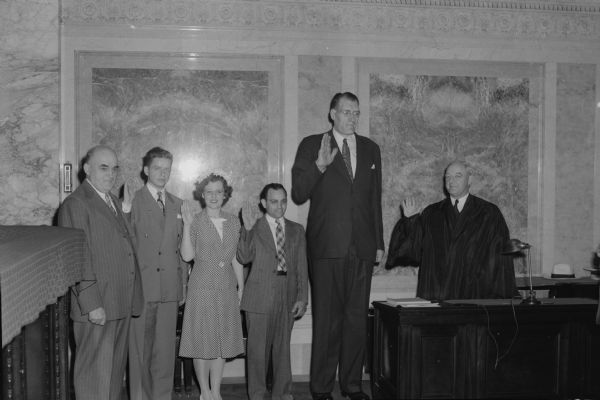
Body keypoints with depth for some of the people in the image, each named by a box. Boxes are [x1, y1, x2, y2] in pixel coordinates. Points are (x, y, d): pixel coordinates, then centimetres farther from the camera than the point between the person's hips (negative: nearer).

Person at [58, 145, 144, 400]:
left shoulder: (114, 202, 18)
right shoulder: (75, 204, -10)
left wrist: (132, 299, 14)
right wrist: (91, 304, -19)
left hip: (121, 305, 9)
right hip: (96, 307, -8)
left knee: (116, 370, 15)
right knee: (94, 373, -1)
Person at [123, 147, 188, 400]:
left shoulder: (177, 205, 13)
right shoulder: (133, 201, -3)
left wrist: (183, 284, 13)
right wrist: (126, 207, -25)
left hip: (169, 289, 4)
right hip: (141, 287, -4)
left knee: (165, 350, 8)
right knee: (140, 350, 4)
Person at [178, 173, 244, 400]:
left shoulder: (233, 222, 9)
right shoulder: (196, 222, -2)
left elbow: (236, 258, 12)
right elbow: (187, 256, -11)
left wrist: (241, 286, 9)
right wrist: (187, 225, -18)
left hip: (227, 288, 4)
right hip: (202, 288, -3)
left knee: (223, 341, 8)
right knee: (202, 340, 2)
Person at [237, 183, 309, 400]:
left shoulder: (296, 230, 11)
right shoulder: (254, 228, 2)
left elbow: (302, 267, 9)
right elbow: (244, 258, -12)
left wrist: (302, 297, 2)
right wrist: (247, 230, -22)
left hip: (288, 299, 3)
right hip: (260, 298, -3)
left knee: (283, 348, 10)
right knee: (258, 349, 3)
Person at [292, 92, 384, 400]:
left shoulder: (370, 149, 15)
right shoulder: (311, 146, 3)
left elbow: (375, 199, 17)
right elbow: (298, 195, -3)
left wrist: (379, 243, 14)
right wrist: (320, 165, -18)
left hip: (362, 248, 3)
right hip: (327, 247, -3)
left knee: (357, 318, 7)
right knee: (326, 320, 0)